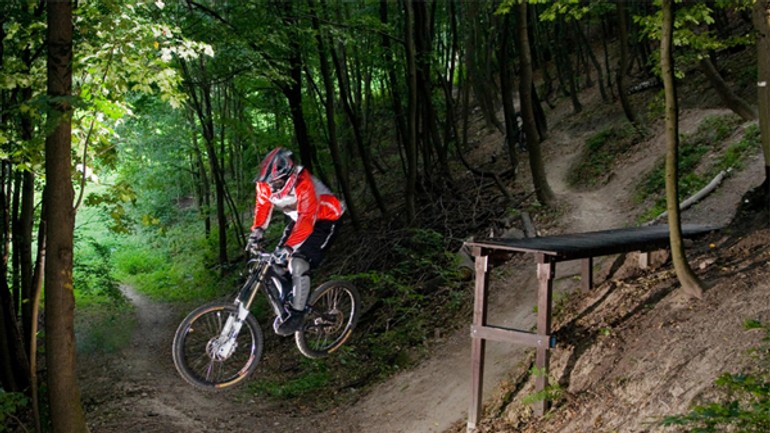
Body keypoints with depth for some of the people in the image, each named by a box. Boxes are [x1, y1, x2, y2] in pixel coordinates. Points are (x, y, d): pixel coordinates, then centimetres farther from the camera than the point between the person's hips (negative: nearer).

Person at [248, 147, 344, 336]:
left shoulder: (303, 184, -36)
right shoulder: (266, 183, -16)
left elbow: (307, 219, -41)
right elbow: (262, 206, -3)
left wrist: (289, 246, -49)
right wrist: (257, 230, -20)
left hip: (324, 219, -8)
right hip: (298, 219, 8)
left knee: (298, 264, -23)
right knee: (277, 263, 1)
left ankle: (297, 313, -10)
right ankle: (285, 308, 19)